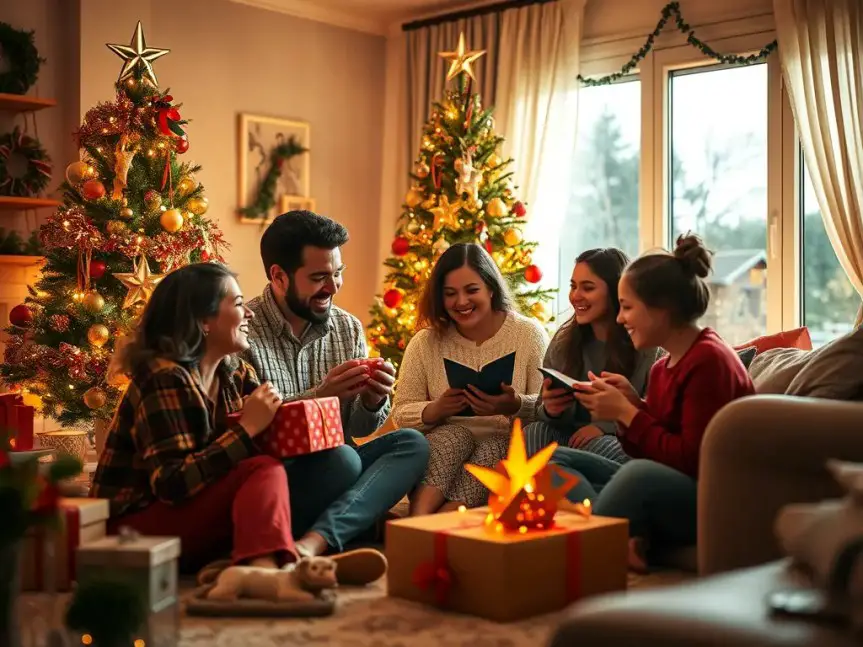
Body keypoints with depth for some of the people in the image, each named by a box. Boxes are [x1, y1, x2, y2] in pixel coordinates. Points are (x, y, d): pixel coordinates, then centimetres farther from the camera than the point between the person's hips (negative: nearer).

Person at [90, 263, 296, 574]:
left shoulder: (237, 375, 8)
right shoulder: (164, 379, -17)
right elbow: (172, 484, -25)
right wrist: (247, 428, -22)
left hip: (193, 513, 8)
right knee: (265, 472, -27)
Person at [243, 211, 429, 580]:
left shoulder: (348, 328, 9)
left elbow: (358, 430, 11)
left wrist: (372, 402, -12)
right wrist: (318, 395, -25)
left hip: (331, 466, 7)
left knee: (412, 444, -18)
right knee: (342, 459, -33)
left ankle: (313, 542, -33)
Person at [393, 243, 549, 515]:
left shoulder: (529, 334, 3)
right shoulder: (425, 343, 6)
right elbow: (400, 413, 4)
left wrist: (515, 406, -27)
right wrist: (435, 410, -19)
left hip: (507, 446, -1)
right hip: (444, 448, 1)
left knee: (491, 449, -34)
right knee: (454, 435, -32)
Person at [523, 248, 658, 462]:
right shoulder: (563, 341, 7)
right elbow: (545, 412, 7)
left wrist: (607, 426, -23)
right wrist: (550, 410, -17)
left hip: (629, 442, -3)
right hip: (573, 436, 4)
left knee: (599, 446, -34)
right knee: (534, 432, -25)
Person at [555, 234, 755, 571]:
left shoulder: (708, 361, -14)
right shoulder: (662, 369, 12)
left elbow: (692, 461, -20)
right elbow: (650, 451, 10)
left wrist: (626, 413, -14)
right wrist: (631, 403, -5)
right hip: (664, 487, 10)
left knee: (639, 473, -40)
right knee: (553, 460, 0)